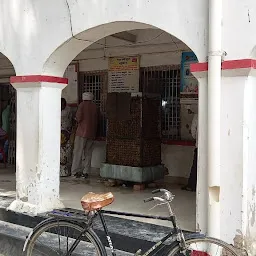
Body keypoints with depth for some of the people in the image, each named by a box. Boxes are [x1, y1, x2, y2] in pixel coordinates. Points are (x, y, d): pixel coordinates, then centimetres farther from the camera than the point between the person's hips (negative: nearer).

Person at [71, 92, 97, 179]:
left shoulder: (82, 105, -4)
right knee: (88, 153, 8)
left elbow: (78, 118, -11)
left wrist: (77, 119, 10)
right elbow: (96, 120, 9)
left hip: (82, 131, -4)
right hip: (91, 132, 4)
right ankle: (86, 172, 6)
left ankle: (76, 171, -1)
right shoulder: (94, 106, 8)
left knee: (78, 152, 1)